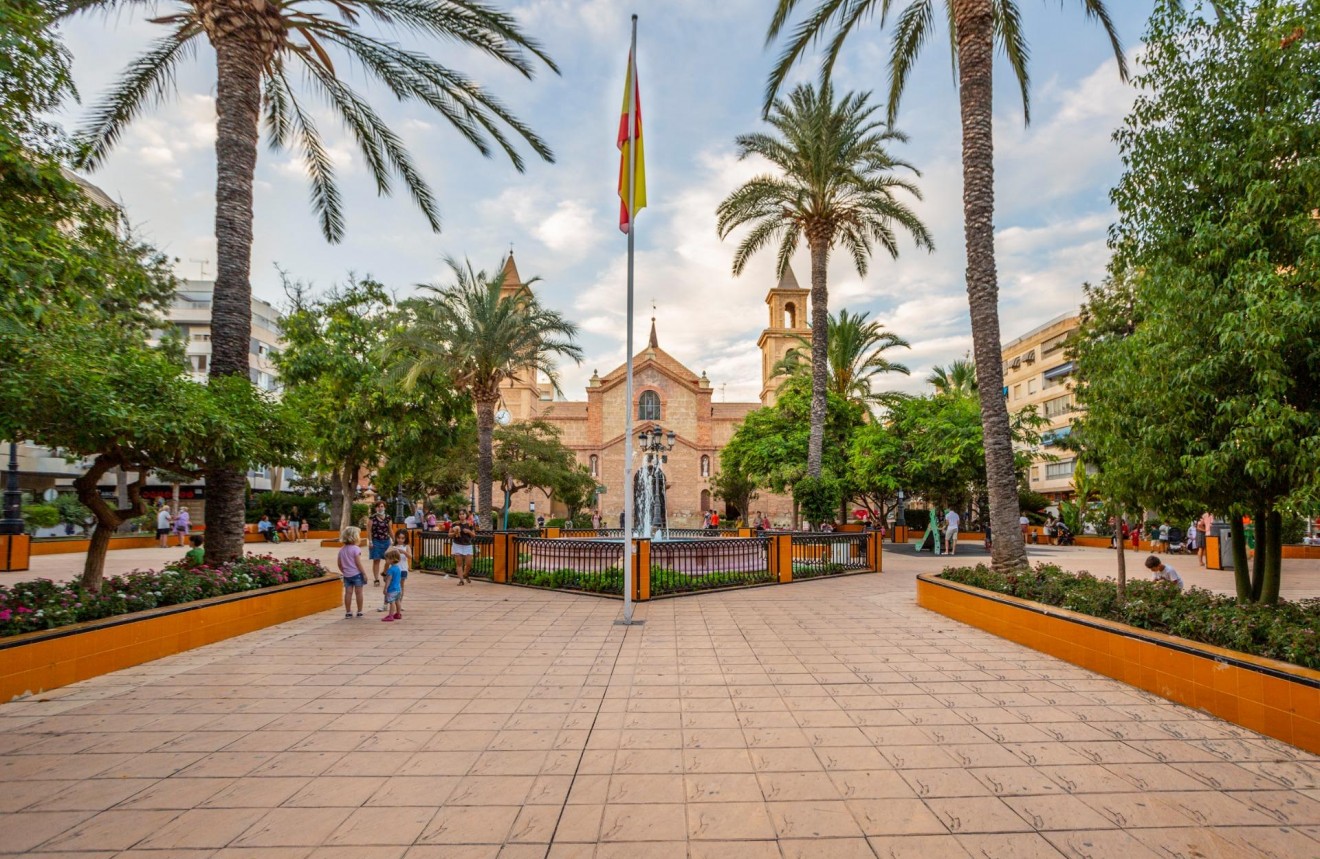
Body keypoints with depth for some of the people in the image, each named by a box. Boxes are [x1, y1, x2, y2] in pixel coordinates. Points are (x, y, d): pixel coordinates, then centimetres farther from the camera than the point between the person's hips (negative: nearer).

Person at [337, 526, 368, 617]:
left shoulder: (342, 550, 6)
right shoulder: (356, 549, -14)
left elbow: (339, 563, 9)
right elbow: (358, 563, -16)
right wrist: (364, 573, -11)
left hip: (347, 575, 5)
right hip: (357, 574, -5)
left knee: (348, 592, 6)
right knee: (358, 592, 4)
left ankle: (348, 612, 9)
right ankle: (359, 611, 9)